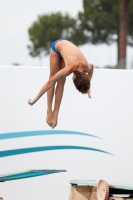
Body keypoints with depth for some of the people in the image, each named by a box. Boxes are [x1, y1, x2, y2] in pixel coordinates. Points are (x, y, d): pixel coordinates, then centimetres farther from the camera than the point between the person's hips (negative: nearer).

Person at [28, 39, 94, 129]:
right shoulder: (69, 69, -40)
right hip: (57, 46, -4)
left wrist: (88, 87, 0)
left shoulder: (86, 67, -26)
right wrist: (36, 99, -33)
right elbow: (50, 82, -35)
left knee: (61, 82, -2)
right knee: (53, 79, -6)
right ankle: (49, 112, -3)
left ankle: (55, 113, -2)